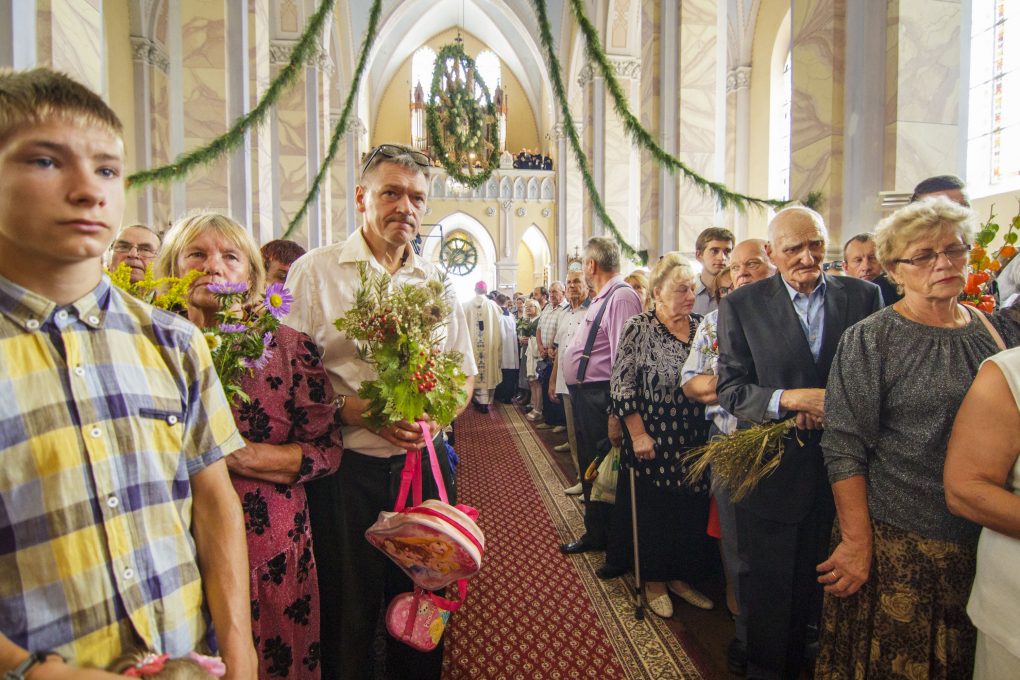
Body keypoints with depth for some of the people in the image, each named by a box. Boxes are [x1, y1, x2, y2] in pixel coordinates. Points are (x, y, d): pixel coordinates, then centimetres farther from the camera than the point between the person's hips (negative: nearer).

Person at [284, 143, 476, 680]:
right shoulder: (316, 271, -3)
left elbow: (464, 373, 12)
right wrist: (362, 412, -20)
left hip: (423, 466, 4)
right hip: (347, 469, -3)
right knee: (348, 617, 13)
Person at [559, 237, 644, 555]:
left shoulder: (621, 297, -17)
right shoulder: (602, 299, 15)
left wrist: (615, 413, -27)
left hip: (600, 399, -10)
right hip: (584, 395, 10)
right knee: (589, 468, 21)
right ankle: (595, 532, 38)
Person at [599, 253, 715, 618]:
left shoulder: (702, 327, 4)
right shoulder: (639, 328, -10)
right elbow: (622, 386, -12)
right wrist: (638, 435, -14)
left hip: (694, 442, 5)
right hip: (653, 442, -4)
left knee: (691, 511, 14)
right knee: (652, 512, 10)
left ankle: (680, 577, 37)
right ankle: (654, 581, 33)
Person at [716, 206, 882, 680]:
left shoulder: (864, 295, 1)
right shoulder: (741, 305, -7)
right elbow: (730, 389, -9)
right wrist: (787, 399, -24)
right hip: (773, 469, -2)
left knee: (820, 584, 20)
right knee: (768, 587, 13)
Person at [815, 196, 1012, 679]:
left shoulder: (996, 330, 4)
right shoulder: (870, 340, -13)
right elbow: (844, 447, -15)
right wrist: (857, 544, -16)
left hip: (982, 539, 5)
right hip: (895, 542, -5)